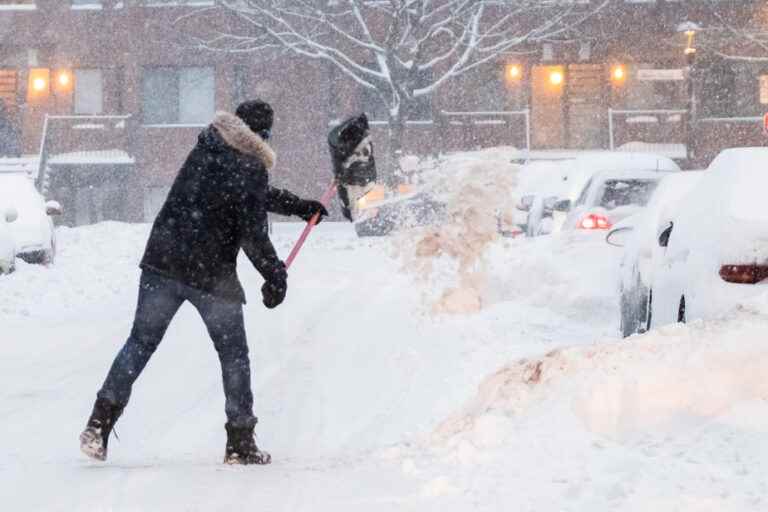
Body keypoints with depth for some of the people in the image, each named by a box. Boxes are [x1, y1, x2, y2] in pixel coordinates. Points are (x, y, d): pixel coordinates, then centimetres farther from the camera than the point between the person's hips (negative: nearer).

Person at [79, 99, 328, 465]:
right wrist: (275, 275, -1)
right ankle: (240, 443, 12)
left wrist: (298, 206, 33)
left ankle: (101, 420, -3)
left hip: (162, 261, 5)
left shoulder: (206, 149, 11)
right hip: (212, 274, -5)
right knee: (233, 355, 10)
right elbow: (252, 233, -13)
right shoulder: (250, 168, -10)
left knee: (140, 343, 10)